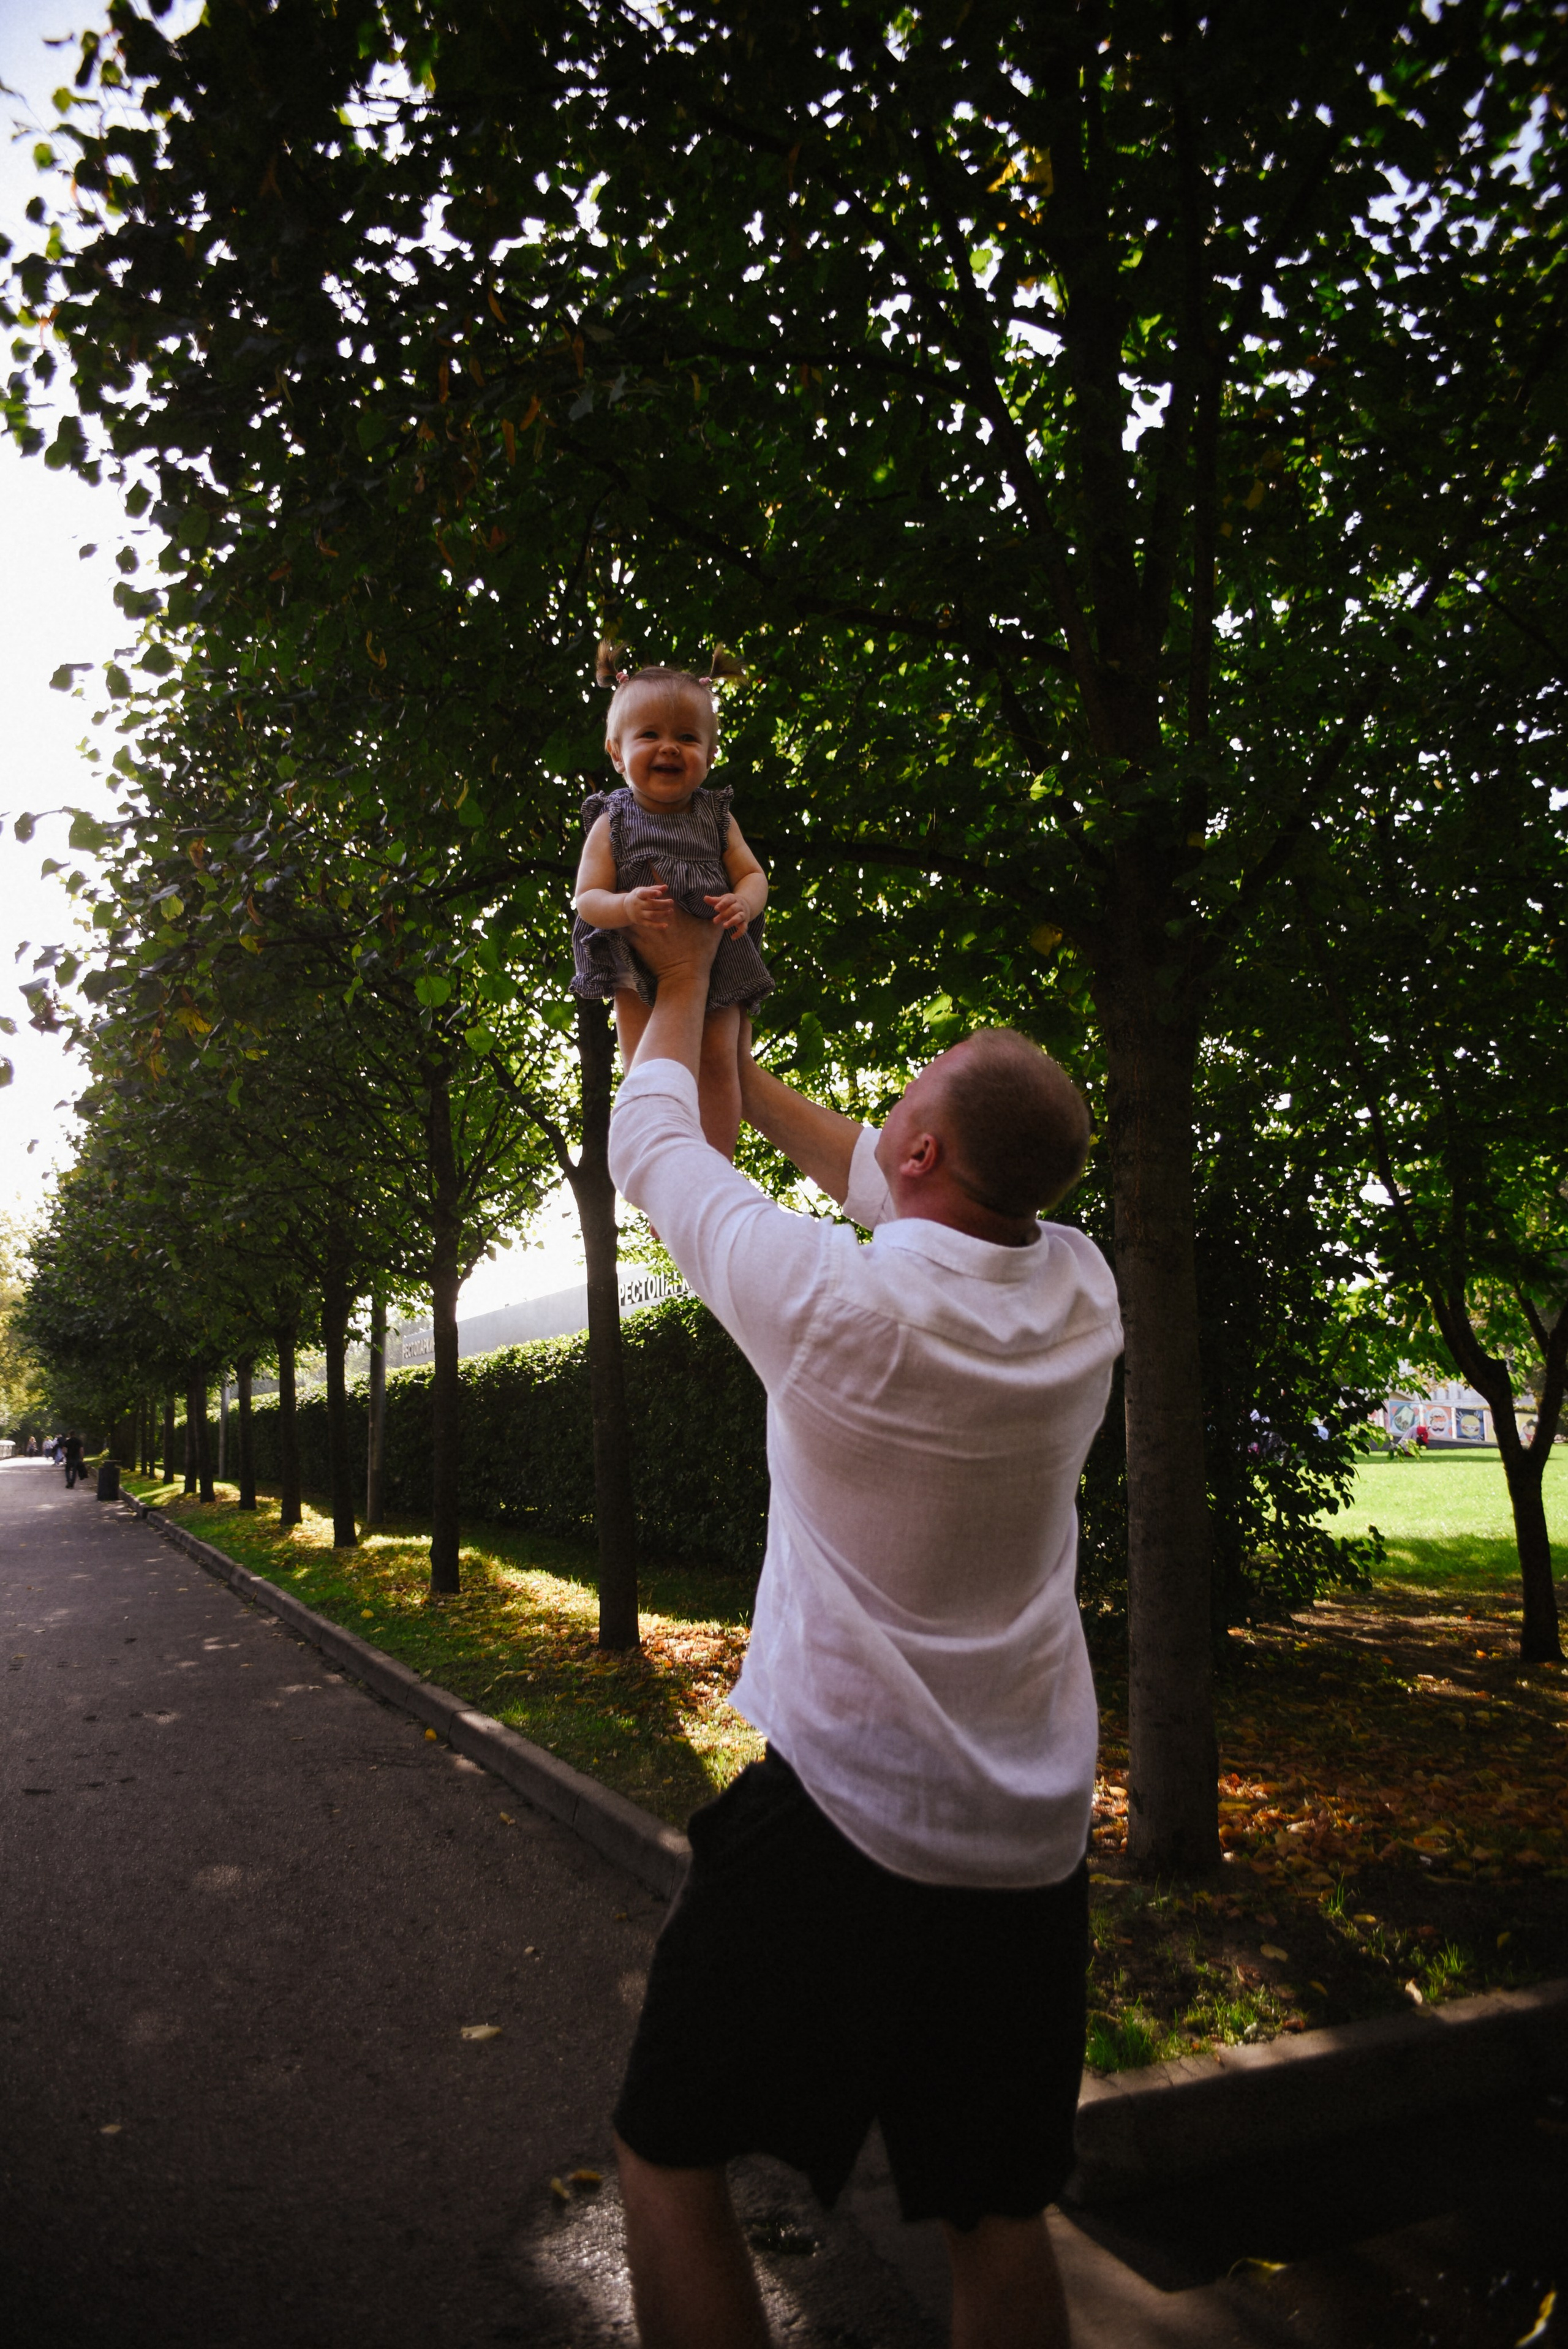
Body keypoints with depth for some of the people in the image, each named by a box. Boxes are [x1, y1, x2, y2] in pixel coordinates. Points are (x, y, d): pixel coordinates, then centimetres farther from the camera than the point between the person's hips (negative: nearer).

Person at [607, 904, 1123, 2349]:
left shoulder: (837, 1303, -22)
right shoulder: (1086, 1294, -5)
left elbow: (652, 1150, -4)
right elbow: (878, 1184, 13)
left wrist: (681, 985, 14)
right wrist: (737, 1066, 24)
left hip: (842, 1821, -6)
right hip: (1035, 1843, 6)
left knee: (670, 2155, 14)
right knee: (999, 2213, 20)